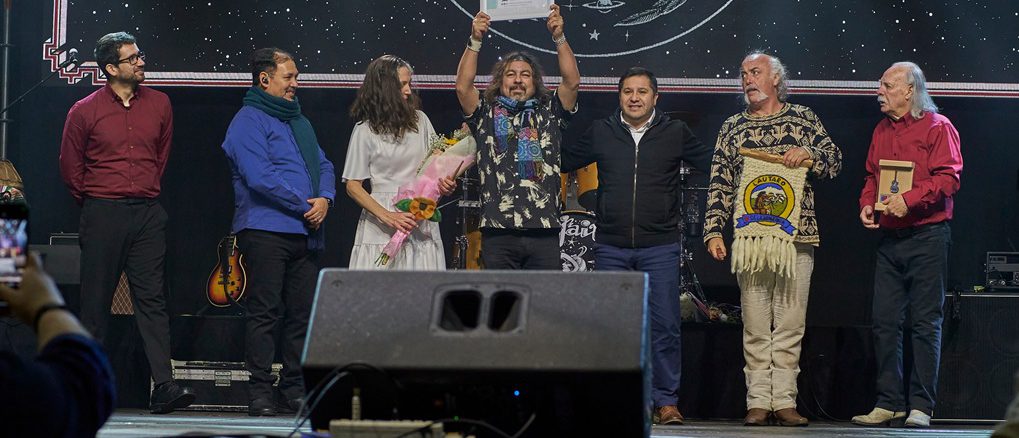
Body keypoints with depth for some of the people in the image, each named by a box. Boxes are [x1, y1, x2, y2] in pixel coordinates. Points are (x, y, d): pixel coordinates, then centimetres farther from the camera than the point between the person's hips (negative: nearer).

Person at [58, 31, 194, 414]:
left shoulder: (159, 105, 8)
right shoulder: (85, 111, -1)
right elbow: (70, 167, 9)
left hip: (148, 213, 2)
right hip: (102, 215, -2)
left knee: (152, 298, -5)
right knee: (96, 303, 1)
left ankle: (164, 386, -12)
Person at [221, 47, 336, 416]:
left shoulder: (298, 121, 23)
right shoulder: (249, 121, -4)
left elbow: (323, 165, 20)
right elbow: (260, 177, -15)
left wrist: (325, 198, -2)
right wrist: (305, 205, -12)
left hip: (305, 232, 8)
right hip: (266, 230, -8)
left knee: (302, 313, 7)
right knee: (265, 312, -7)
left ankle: (294, 389, 12)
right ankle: (260, 392, -5)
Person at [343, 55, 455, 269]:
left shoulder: (420, 120, 9)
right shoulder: (366, 130, -2)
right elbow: (352, 186, -3)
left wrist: (446, 183, -6)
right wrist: (388, 217, -17)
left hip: (422, 222, 3)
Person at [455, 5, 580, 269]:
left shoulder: (549, 112, 15)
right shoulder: (487, 114, 13)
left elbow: (572, 82, 1)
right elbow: (463, 87, -2)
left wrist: (559, 38, -9)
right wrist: (475, 41, -10)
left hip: (544, 230, 1)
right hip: (498, 230, -1)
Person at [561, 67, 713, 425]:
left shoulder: (675, 133, 6)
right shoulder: (601, 133, 9)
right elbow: (564, 161, 20)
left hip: (659, 247, -1)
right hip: (611, 248, 2)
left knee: (664, 326, -3)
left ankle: (666, 402, 3)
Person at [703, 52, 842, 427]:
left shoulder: (803, 119, 12)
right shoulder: (732, 129, 15)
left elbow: (835, 161, 12)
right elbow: (719, 185, 12)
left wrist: (809, 153, -8)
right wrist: (713, 231, 3)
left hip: (797, 237, 0)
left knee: (790, 325, -3)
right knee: (755, 326, -2)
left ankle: (784, 401, 0)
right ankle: (758, 402, 0)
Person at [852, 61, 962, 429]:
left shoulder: (937, 127, -4)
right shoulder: (882, 131, 17)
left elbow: (948, 177, -12)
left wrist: (909, 200, -20)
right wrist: (867, 204, 5)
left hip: (927, 236, -7)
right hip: (889, 237, 7)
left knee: (926, 324, -4)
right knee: (884, 322, 4)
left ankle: (921, 407, -2)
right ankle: (888, 403, 10)